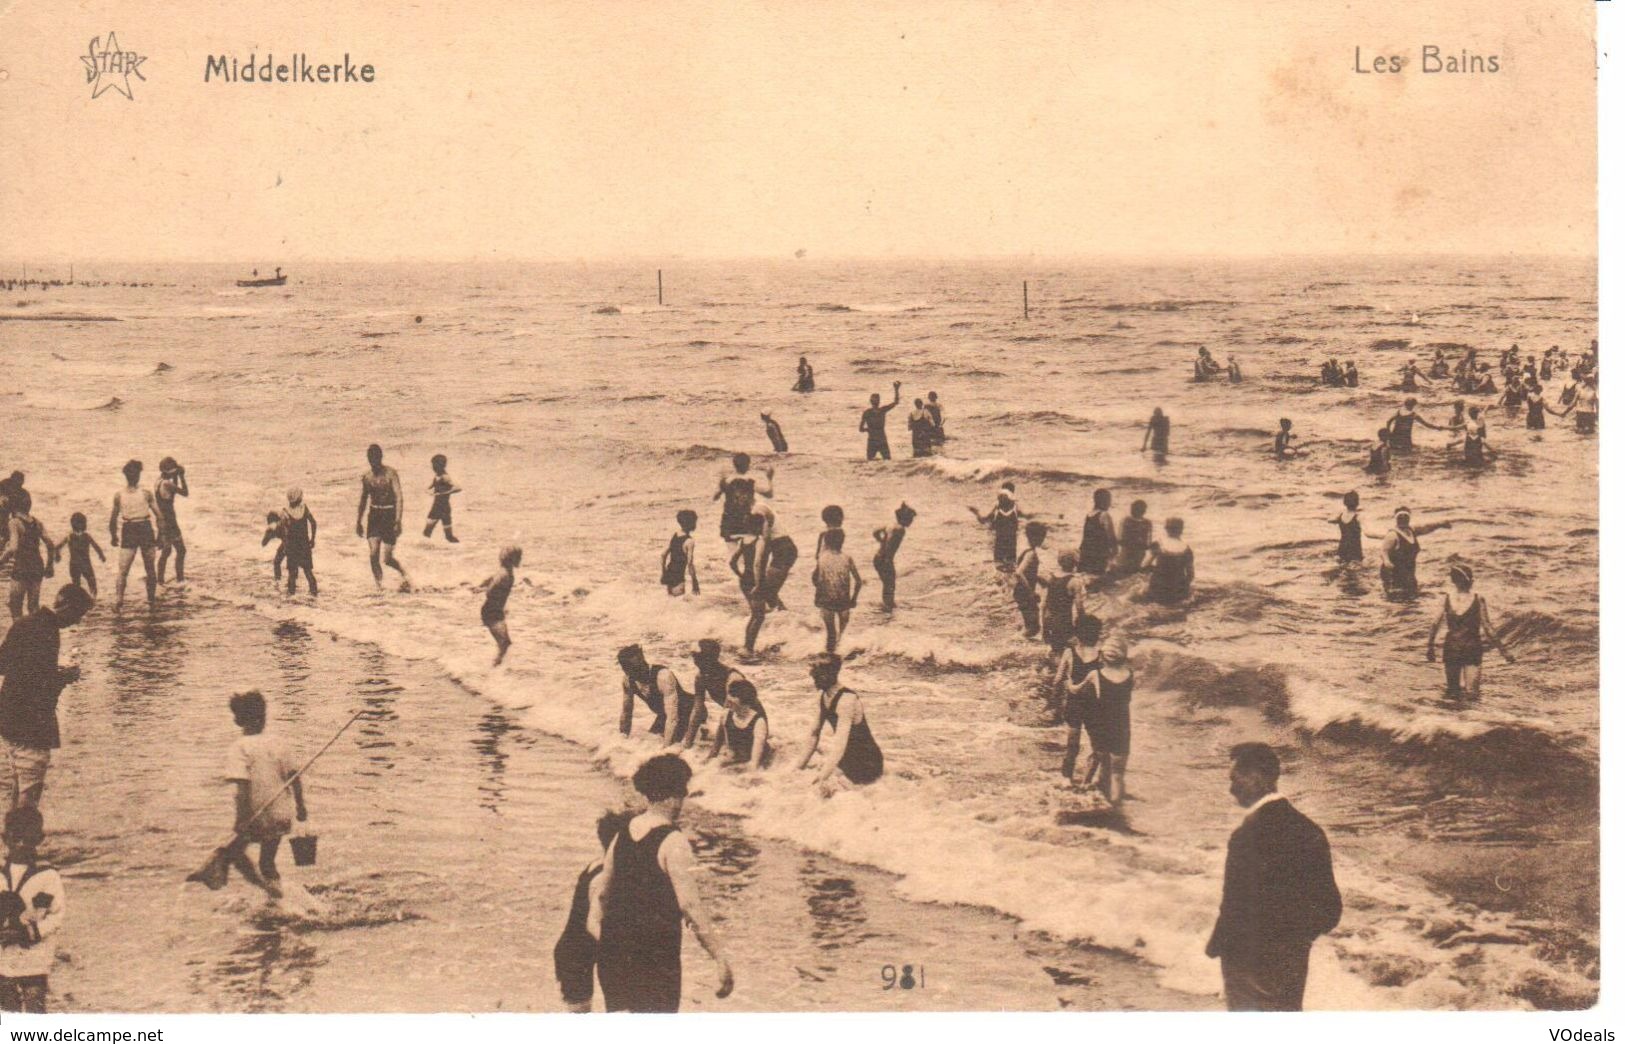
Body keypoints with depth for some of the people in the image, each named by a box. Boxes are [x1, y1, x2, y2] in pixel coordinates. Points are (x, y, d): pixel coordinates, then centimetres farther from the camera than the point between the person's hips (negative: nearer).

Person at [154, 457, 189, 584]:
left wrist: (176, 477, 11)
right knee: (181, 550, -2)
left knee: (166, 551, 19)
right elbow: (185, 493, -14)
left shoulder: (159, 481, 7)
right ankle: (180, 580, 0)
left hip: (161, 520, 10)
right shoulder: (167, 484, -21)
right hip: (168, 521, -10)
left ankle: (160, 579, 23)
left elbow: (174, 491, 21)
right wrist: (182, 477, -8)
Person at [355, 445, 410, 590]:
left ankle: (404, 573, 25)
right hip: (374, 515, 4)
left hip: (389, 515, -4)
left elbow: (399, 498, -17)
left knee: (388, 559, -4)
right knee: (373, 554, -11)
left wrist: (398, 521, -26)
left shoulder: (390, 474, -10)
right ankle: (380, 587, -3)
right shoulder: (366, 476, 5)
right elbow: (363, 499, 18)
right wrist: (358, 522, 18)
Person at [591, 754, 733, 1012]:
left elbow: (603, 892, 14)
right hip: (656, 953, -7)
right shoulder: (673, 843, -16)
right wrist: (720, 959, -20)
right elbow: (690, 906, -21)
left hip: (615, 945, 7)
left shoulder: (624, 832, 5)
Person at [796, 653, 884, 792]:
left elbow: (839, 746, -37)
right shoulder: (822, 696, -1)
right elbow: (814, 734, 11)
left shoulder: (847, 700, -28)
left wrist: (821, 779, -45)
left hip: (866, 765, -9)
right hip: (849, 758, 9)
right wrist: (800, 766, 11)